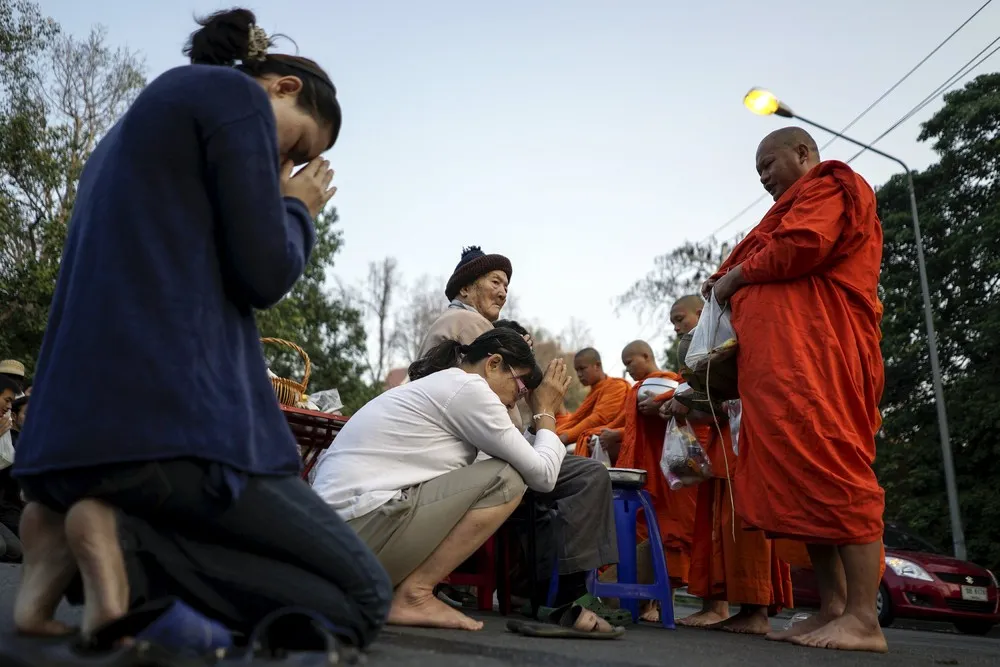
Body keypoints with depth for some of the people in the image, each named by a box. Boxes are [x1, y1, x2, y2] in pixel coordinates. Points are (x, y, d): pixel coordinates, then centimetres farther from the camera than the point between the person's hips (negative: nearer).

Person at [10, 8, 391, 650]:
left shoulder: (134, 125, 28)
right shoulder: (237, 94, 0)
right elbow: (265, 273, -8)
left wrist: (279, 203, 24)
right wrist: (299, 210, 12)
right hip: (166, 414, -10)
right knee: (364, 596, 0)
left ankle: (71, 527, 3)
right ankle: (125, 541, -13)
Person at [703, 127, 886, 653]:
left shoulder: (830, 186, 7)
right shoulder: (801, 206, 35)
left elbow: (802, 247, -12)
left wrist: (736, 275, 1)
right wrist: (737, 289, 12)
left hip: (814, 351, -10)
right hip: (784, 358, 10)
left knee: (829, 470, -15)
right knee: (801, 478, 2)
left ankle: (863, 618, -15)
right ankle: (833, 609, 2)